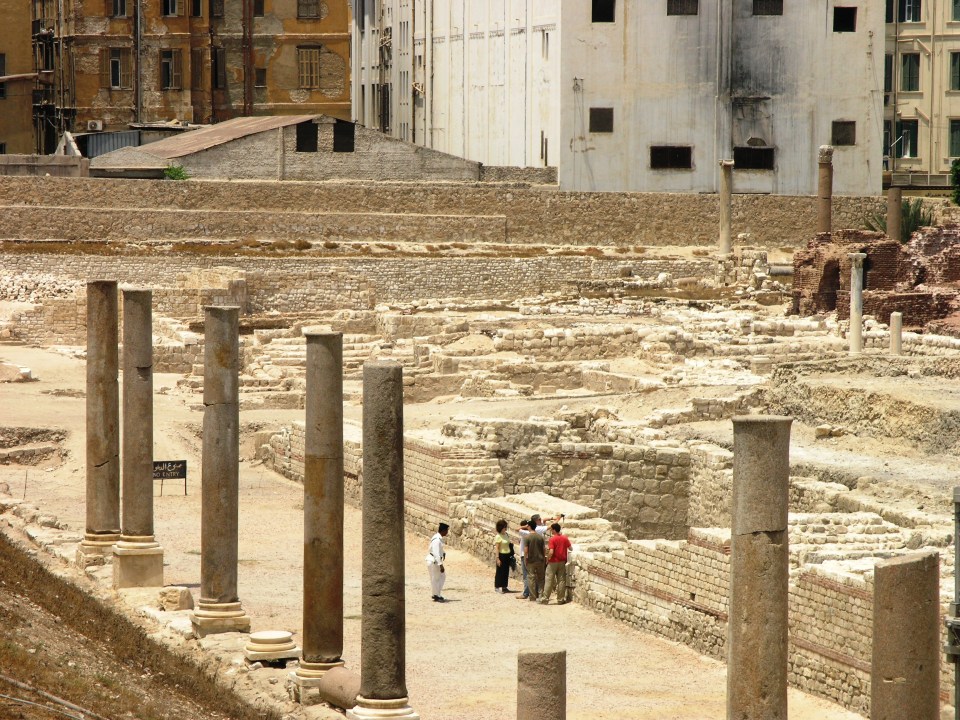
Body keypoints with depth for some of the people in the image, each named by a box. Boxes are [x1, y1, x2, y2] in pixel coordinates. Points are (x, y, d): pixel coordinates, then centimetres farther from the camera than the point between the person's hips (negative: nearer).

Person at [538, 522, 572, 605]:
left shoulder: (552, 539, -15)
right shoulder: (565, 538, 0)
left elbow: (551, 552, -21)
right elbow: (570, 548, 7)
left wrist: (547, 559, -6)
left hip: (553, 562, -4)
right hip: (562, 562, 4)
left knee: (549, 580, 1)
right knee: (561, 580, 8)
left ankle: (545, 599, 3)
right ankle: (560, 599, 10)